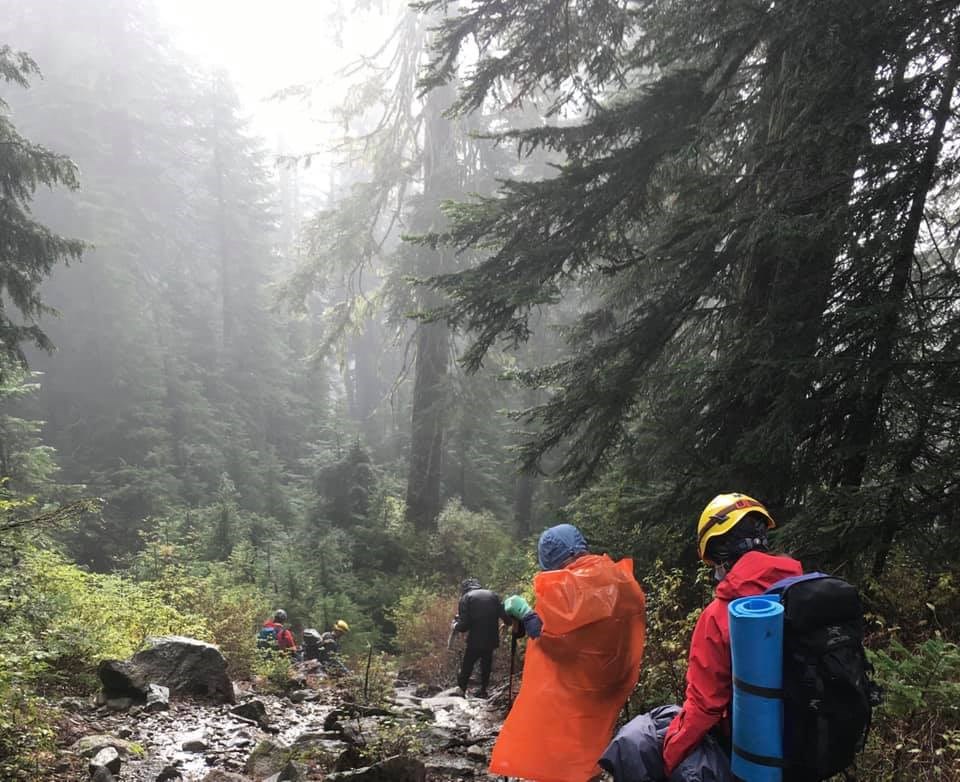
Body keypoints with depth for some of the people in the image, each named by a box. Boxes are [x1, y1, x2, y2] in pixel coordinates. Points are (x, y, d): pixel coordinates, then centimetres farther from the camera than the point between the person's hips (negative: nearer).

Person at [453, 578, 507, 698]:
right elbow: (504, 614, 3)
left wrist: (455, 626, 10)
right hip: (491, 639, 4)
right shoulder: (493, 595, 7)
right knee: (486, 664, 21)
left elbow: (464, 624, -10)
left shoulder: (466, 598, -4)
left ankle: (461, 690, 7)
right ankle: (482, 690, 25)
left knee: (467, 666, 11)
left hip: (475, 640, -4)